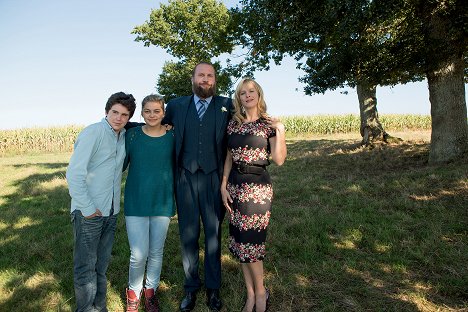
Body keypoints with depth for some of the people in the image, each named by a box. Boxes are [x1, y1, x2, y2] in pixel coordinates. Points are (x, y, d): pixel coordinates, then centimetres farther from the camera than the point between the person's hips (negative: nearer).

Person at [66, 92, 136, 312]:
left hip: (111, 211, 6)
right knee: (85, 266, 4)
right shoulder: (93, 133, -11)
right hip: (88, 212, -6)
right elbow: (74, 173, -15)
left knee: (102, 264, 17)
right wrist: (87, 207, -14)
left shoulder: (124, 135, 7)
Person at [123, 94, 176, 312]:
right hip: (136, 202, -1)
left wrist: (177, 198, 6)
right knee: (139, 254, -3)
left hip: (162, 202, 1)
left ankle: (150, 290, 38)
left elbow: (176, 167, 8)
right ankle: (133, 291, 27)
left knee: (156, 252, 14)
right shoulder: (132, 134, -4)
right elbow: (120, 165, 6)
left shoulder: (172, 136, -2)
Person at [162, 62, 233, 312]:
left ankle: (213, 288, 24)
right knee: (188, 235, 8)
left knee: (214, 234, 8)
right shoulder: (176, 106, 7)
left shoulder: (227, 105, 3)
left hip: (214, 178, -1)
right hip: (186, 179, 1)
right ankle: (191, 288, 25)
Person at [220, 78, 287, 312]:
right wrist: (223, 186, 3)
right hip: (235, 186, 4)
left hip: (258, 187, -4)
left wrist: (280, 130, -15)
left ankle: (260, 293, 24)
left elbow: (279, 160, -9)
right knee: (239, 242, 8)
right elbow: (229, 157, 10)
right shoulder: (233, 123, 9)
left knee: (250, 242, -1)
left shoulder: (269, 124, -2)